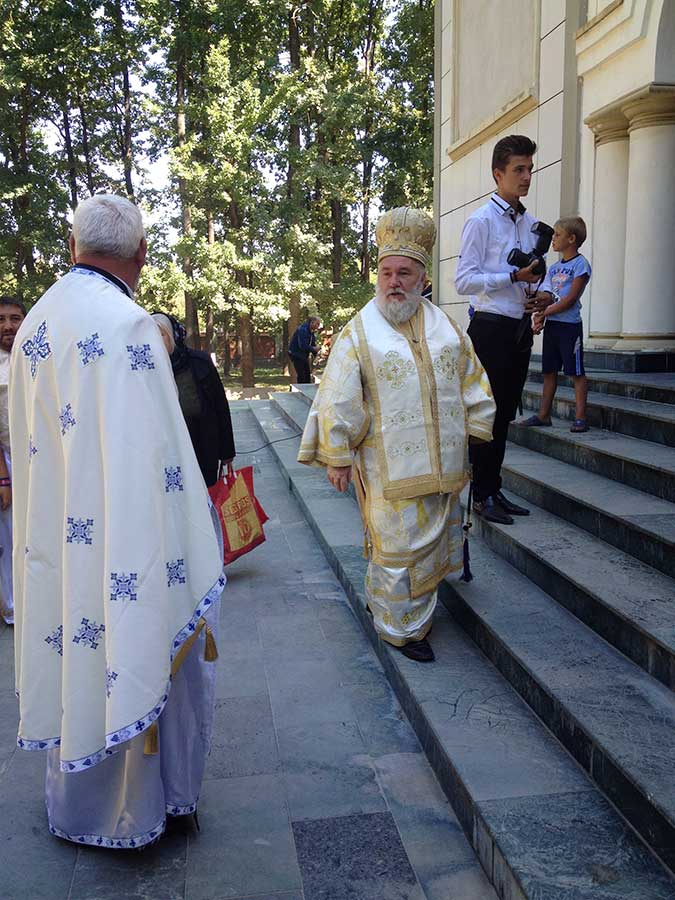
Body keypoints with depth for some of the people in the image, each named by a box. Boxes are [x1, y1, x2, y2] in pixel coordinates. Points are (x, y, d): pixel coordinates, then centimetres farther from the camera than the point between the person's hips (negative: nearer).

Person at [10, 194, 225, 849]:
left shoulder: (35, 323, 5)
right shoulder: (127, 325, -19)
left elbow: (28, 440, 12)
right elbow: (153, 457, -22)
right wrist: (189, 551, -14)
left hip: (52, 542, 8)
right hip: (122, 541, -7)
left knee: (71, 656, 20)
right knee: (130, 659, 9)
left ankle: (72, 805, 40)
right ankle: (130, 812, 28)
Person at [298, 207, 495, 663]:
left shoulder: (446, 326, 6)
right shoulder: (359, 333, -7)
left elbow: (472, 382, 15)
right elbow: (336, 402, -8)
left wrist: (476, 430, 12)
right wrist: (337, 457, -10)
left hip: (442, 466, 5)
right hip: (389, 468, -5)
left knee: (432, 545, 16)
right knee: (399, 548, 1)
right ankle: (402, 627, 19)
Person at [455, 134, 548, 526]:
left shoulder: (532, 224, 15)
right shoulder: (481, 221, -7)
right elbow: (464, 280, -14)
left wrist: (540, 296, 2)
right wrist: (514, 277, -21)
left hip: (521, 329, 7)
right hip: (491, 328, -7)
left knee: (505, 415, 12)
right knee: (487, 413, -2)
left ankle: (495, 490, 22)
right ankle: (482, 494, 8)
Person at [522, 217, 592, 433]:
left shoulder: (580, 264, -6)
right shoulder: (554, 267, 15)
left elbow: (570, 299, -14)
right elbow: (545, 297, 8)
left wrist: (545, 312, -15)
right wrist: (538, 316, -9)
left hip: (570, 325, -7)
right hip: (550, 325, 7)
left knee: (576, 372, -3)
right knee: (549, 371, 11)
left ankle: (580, 418, 0)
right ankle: (543, 415, 18)